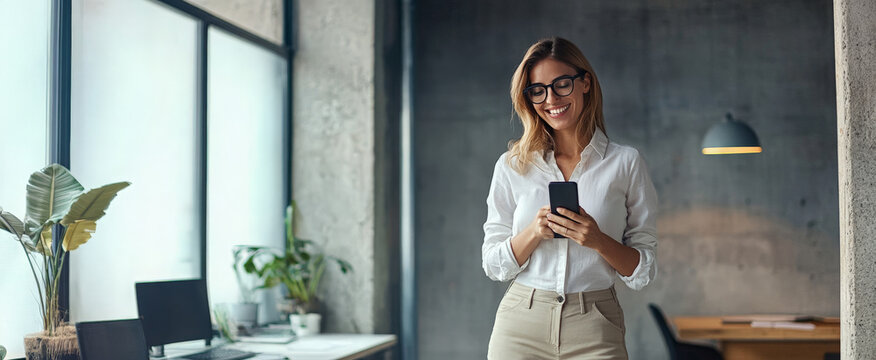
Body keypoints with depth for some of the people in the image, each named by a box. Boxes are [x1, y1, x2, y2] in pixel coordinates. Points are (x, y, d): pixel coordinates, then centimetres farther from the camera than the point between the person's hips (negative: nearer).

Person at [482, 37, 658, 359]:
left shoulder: (626, 163, 1)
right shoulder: (512, 166, 5)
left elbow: (644, 271, 1)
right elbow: (493, 266, 4)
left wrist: (598, 241, -16)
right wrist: (534, 232, -13)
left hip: (593, 331, -1)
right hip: (522, 323, 1)